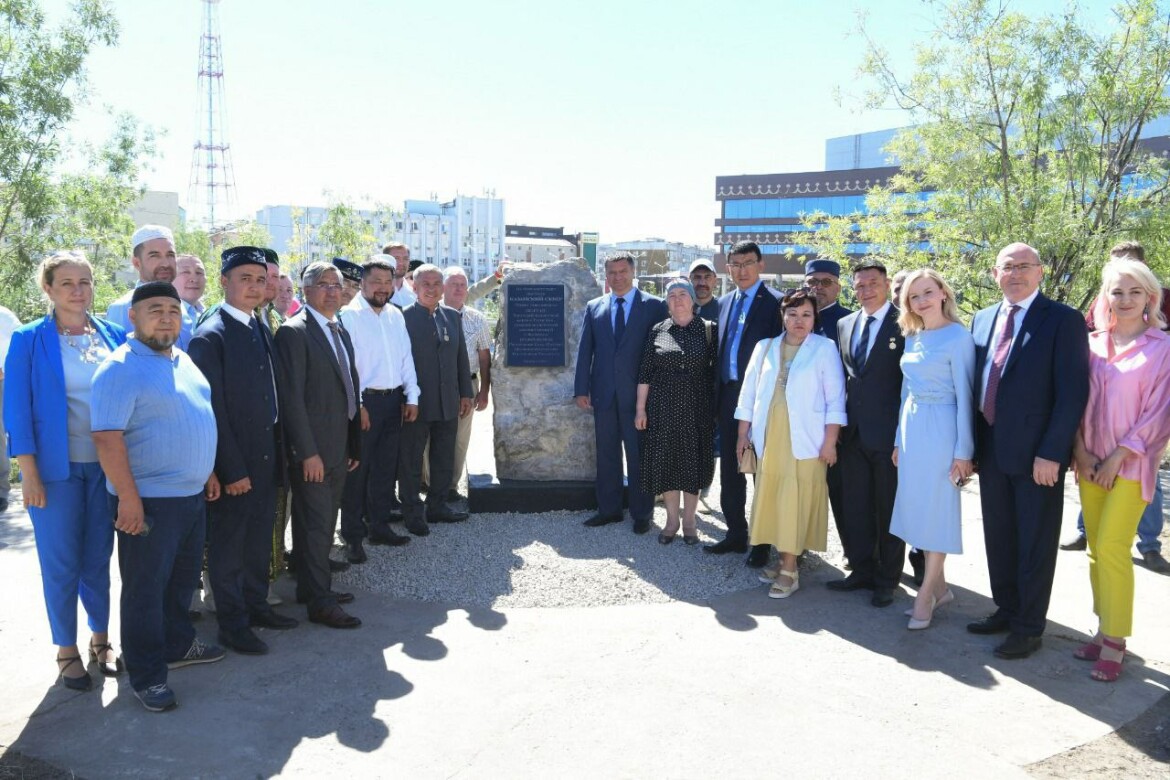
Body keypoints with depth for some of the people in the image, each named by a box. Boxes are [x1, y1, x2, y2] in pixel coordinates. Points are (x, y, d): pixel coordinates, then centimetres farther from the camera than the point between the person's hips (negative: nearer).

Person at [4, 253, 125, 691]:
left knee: (99, 557, 13)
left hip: (107, 466, 3)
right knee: (61, 563, 7)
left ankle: (100, 639, 28)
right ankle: (66, 650, 22)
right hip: (56, 469, -2)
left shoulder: (115, 336, 4)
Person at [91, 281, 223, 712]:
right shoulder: (119, 369, -16)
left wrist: (207, 471, 17)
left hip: (192, 495, 8)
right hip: (148, 501, -8)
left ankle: (178, 644, 39)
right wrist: (128, 498, -23)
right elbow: (107, 438, -21)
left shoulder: (183, 361, 10)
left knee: (182, 579, 21)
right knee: (146, 588, 5)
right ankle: (147, 675, 18)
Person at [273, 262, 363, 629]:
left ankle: (313, 587, 29)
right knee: (315, 524, -2)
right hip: (312, 449, -8)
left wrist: (354, 445, 14)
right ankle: (320, 603, 7)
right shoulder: (294, 331, -11)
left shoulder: (341, 333, 15)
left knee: (324, 522, 16)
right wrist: (307, 452, -20)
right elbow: (291, 397, -17)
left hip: (338, 448, 8)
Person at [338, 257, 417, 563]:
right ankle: (353, 535, 12)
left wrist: (412, 397, 6)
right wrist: (356, 405, -16)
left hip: (394, 400, 6)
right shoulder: (350, 315, -8)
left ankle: (379, 526, 26)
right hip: (363, 401, -6)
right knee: (357, 469, 1)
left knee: (386, 467, 13)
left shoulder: (396, 316, 11)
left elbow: (406, 358, 12)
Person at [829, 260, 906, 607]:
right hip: (853, 432, 6)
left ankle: (887, 579, 19)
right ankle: (862, 570, 26)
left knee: (889, 508, 6)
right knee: (854, 506, 12)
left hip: (889, 432, -5)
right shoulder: (844, 325, 11)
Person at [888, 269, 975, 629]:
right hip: (912, 427, 7)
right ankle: (938, 586, 23)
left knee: (937, 509, 0)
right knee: (918, 507, 11)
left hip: (941, 429, -7)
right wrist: (900, 439, 16)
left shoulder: (958, 337, -10)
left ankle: (926, 594, 9)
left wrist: (963, 451, -13)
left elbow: (964, 396, -12)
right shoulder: (912, 337, 10)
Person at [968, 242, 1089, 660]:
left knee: (1035, 543, 6)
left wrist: (1051, 453, -17)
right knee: (998, 537, 16)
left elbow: (1073, 392, -12)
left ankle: (1028, 628, 19)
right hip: (991, 449, 6)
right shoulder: (982, 319, 10)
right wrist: (971, 444, 8)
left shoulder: (1063, 320, -8)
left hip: (1037, 454, -6)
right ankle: (1006, 610, 33)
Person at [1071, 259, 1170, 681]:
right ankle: (1104, 630, 18)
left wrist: (1119, 455, -11)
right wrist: (1080, 449, -2)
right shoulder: (1093, 344, 8)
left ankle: (1115, 640, 2)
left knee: (1111, 547, -10)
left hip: (1131, 463, -4)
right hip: (1090, 462, 4)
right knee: (1096, 549, 7)